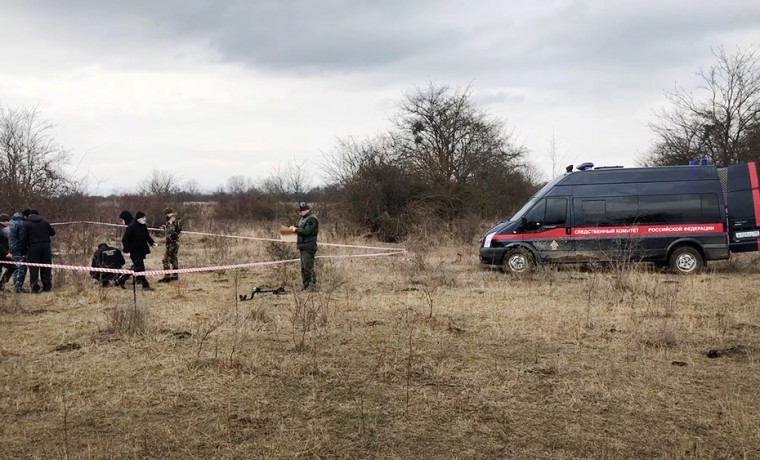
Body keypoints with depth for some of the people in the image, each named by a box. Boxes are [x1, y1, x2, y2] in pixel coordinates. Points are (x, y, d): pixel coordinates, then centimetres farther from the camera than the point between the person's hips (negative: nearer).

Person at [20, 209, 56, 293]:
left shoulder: (26, 224, 0)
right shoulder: (44, 222, 8)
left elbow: (23, 239, -5)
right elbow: (53, 232, 12)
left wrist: (24, 251, 1)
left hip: (33, 247, -3)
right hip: (45, 246, 3)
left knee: (33, 269, 2)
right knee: (46, 268, 9)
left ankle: (35, 288, -1)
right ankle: (47, 287, 9)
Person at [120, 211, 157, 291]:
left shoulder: (143, 226, 8)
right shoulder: (131, 227, -16)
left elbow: (147, 236, 19)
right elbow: (124, 239, -15)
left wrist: (152, 242, 1)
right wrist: (126, 251, -19)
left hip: (142, 251, 9)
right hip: (134, 252, -9)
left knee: (138, 267, 16)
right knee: (140, 268, -9)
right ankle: (145, 285, -4)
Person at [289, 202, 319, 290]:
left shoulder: (312, 219, -14)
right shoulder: (304, 218, 17)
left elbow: (307, 231, -22)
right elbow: (301, 227, 29)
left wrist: (296, 229, -12)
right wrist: (294, 227, 10)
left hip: (308, 247, -10)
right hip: (303, 246, 10)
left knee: (308, 268, -11)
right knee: (303, 267, 14)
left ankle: (312, 286, -8)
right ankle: (306, 286, 20)